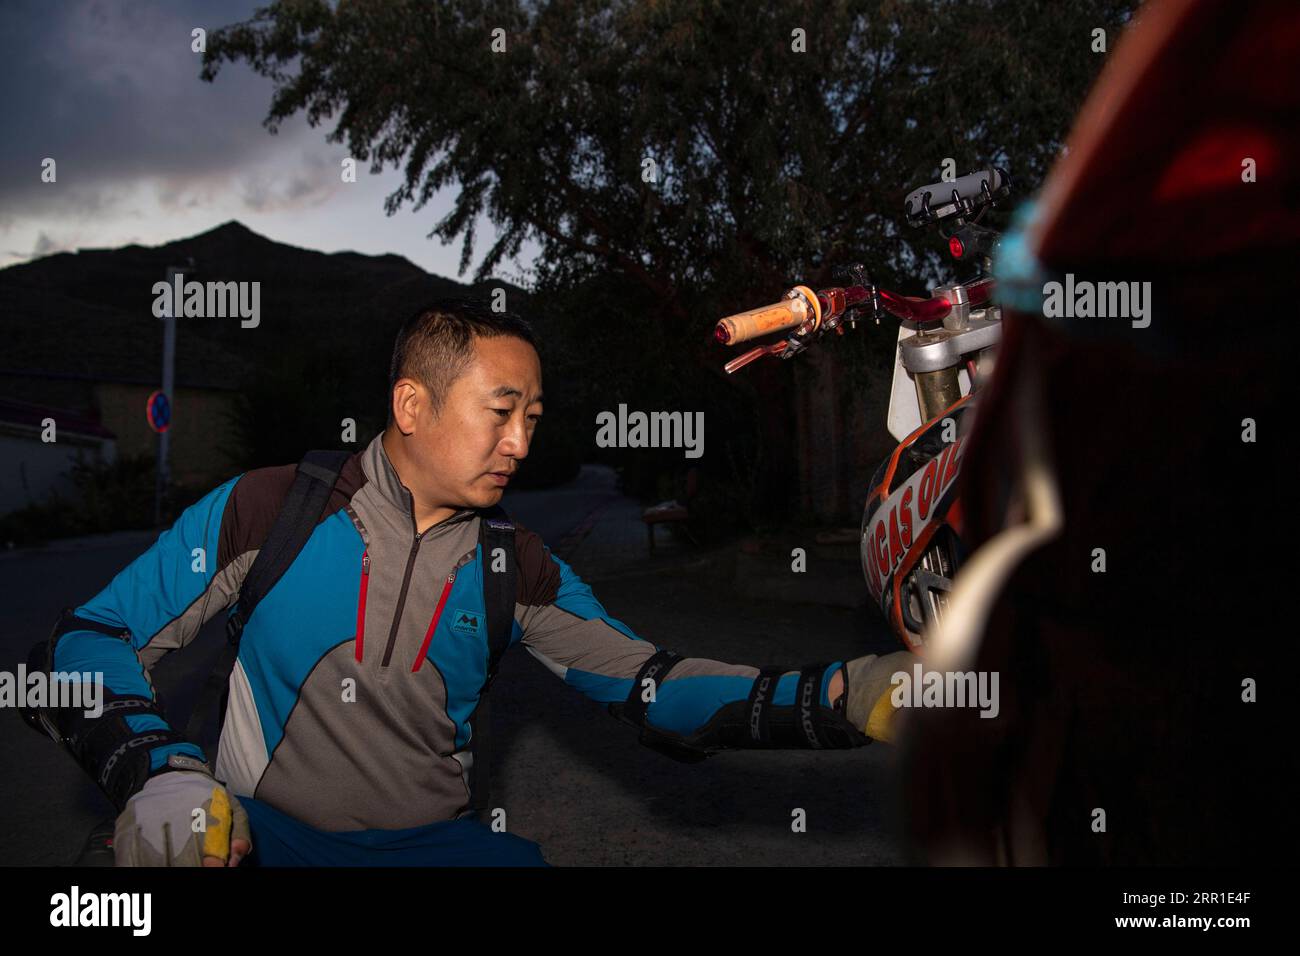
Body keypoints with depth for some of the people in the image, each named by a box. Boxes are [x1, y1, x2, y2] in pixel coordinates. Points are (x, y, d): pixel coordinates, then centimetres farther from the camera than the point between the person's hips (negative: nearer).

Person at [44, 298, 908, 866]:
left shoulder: (516, 568, 4)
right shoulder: (270, 511, -5)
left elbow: (655, 688, -1)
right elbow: (95, 636, 0)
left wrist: (842, 700, -15)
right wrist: (158, 773, -20)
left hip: (436, 840, 3)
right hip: (264, 835, -3)